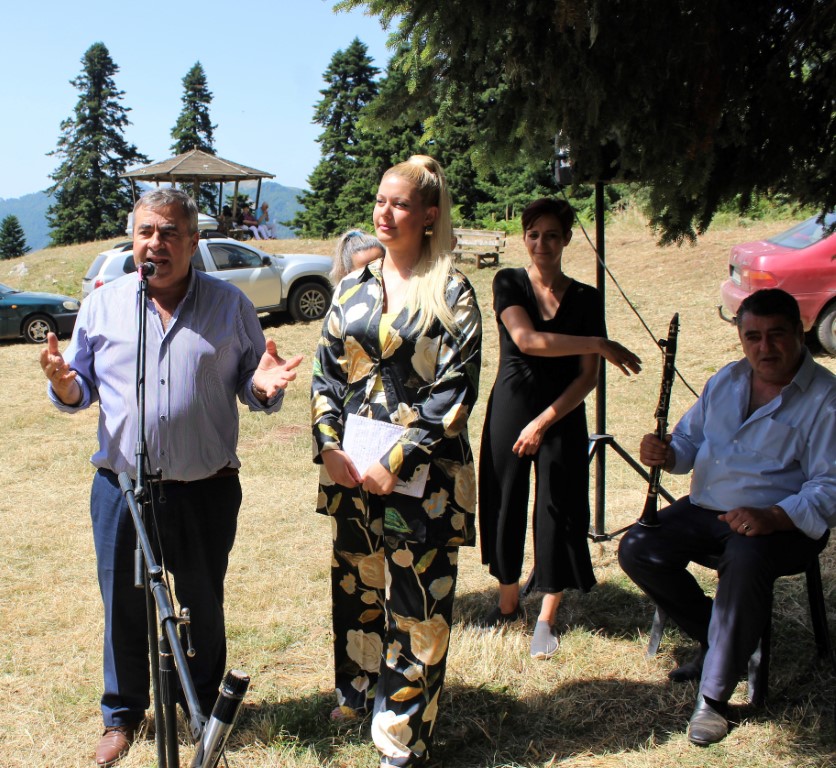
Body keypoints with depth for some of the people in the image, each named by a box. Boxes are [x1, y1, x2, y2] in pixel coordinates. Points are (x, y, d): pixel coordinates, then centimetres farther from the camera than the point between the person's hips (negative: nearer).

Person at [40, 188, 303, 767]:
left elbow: (251, 386, 4)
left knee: (203, 605, 14)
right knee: (124, 605, 12)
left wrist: (264, 386, -19)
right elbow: (82, 392, 8)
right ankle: (123, 713, 34)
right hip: (120, 486, 1)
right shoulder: (102, 305, 4)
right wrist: (63, 384, -15)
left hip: (206, 489, -1)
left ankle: (205, 707, 36)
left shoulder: (230, 305, 1)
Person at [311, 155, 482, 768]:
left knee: (416, 600, 2)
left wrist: (397, 460, -15)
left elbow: (456, 389, -11)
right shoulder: (353, 287, 9)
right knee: (356, 582, 17)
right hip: (351, 466, 5)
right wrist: (328, 444, -3)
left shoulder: (451, 293, -6)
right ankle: (359, 690, 40)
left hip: (422, 472, -5)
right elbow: (327, 372, 11)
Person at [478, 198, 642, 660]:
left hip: (562, 416, 0)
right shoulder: (508, 284, -2)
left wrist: (543, 422, -14)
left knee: (557, 510, 1)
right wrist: (600, 344, -22)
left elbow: (588, 376, -4)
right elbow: (527, 340, -20)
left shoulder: (586, 299, 0)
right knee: (505, 504, 7)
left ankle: (546, 620, 14)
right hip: (509, 409, 0)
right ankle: (508, 603, 27)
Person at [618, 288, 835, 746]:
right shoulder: (726, 381, 12)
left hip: (783, 523, -6)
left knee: (744, 561, -38)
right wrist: (667, 454, -6)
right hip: (706, 507, 7)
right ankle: (716, 640, 6)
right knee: (636, 550, -13)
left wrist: (772, 517, -33)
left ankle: (713, 696, -23)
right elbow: (691, 439, 20)